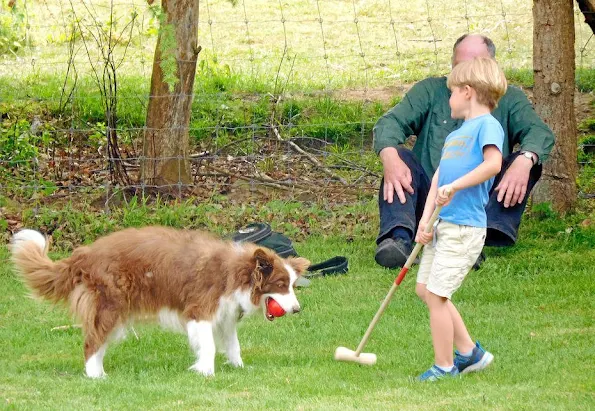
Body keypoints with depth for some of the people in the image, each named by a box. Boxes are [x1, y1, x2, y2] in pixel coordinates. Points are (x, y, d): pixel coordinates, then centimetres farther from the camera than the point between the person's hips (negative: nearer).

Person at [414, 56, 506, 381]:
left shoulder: (487, 125, -9)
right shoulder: (455, 134, 19)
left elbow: (493, 163, -26)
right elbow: (438, 177, 15)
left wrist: (454, 186, -26)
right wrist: (425, 220, 4)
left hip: (465, 227, -10)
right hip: (444, 223, 10)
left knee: (436, 295, -8)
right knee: (425, 289, 14)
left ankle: (444, 366, 4)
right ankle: (470, 353, 22)